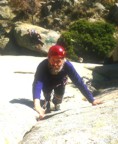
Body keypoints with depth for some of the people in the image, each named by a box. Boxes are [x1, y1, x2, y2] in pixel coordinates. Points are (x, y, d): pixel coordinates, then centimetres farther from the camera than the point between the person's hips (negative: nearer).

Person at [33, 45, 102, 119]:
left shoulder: (67, 65, -40)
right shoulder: (43, 66, -45)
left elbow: (79, 82, -39)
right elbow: (37, 82, -58)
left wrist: (92, 100, -43)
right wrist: (37, 103, -75)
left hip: (59, 84, 0)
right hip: (47, 83, 1)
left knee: (59, 95, -15)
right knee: (46, 91, -17)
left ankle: (56, 103, 23)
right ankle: (47, 101, 21)